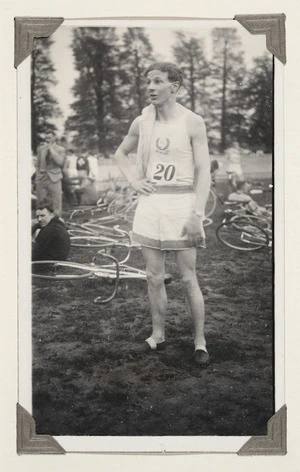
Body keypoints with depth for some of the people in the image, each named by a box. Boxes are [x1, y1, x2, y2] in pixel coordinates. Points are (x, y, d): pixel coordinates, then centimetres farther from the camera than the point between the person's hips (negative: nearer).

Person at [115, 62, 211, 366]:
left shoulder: (192, 123, -5)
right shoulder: (141, 123, 7)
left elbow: (203, 172, -8)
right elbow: (120, 153, 25)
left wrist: (197, 214, -16)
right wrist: (132, 181, 8)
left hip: (181, 203, -4)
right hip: (149, 204, 4)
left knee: (188, 279, -1)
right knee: (154, 277, 9)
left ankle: (200, 343, 11)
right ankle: (157, 336, 23)